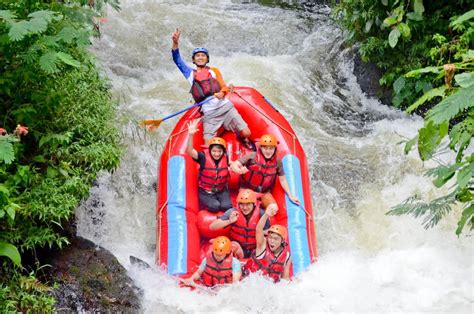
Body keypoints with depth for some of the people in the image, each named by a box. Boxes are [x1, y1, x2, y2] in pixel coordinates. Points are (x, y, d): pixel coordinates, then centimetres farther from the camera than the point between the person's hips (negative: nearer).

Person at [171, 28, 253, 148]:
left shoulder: (214, 70, 16)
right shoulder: (190, 74, 14)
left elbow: (224, 87, 11)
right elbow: (177, 59, 7)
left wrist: (222, 93, -14)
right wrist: (175, 42, -9)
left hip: (226, 108, 0)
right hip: (209, 115, 0)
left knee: (246, 133, -11)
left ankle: (243, 138, 25)